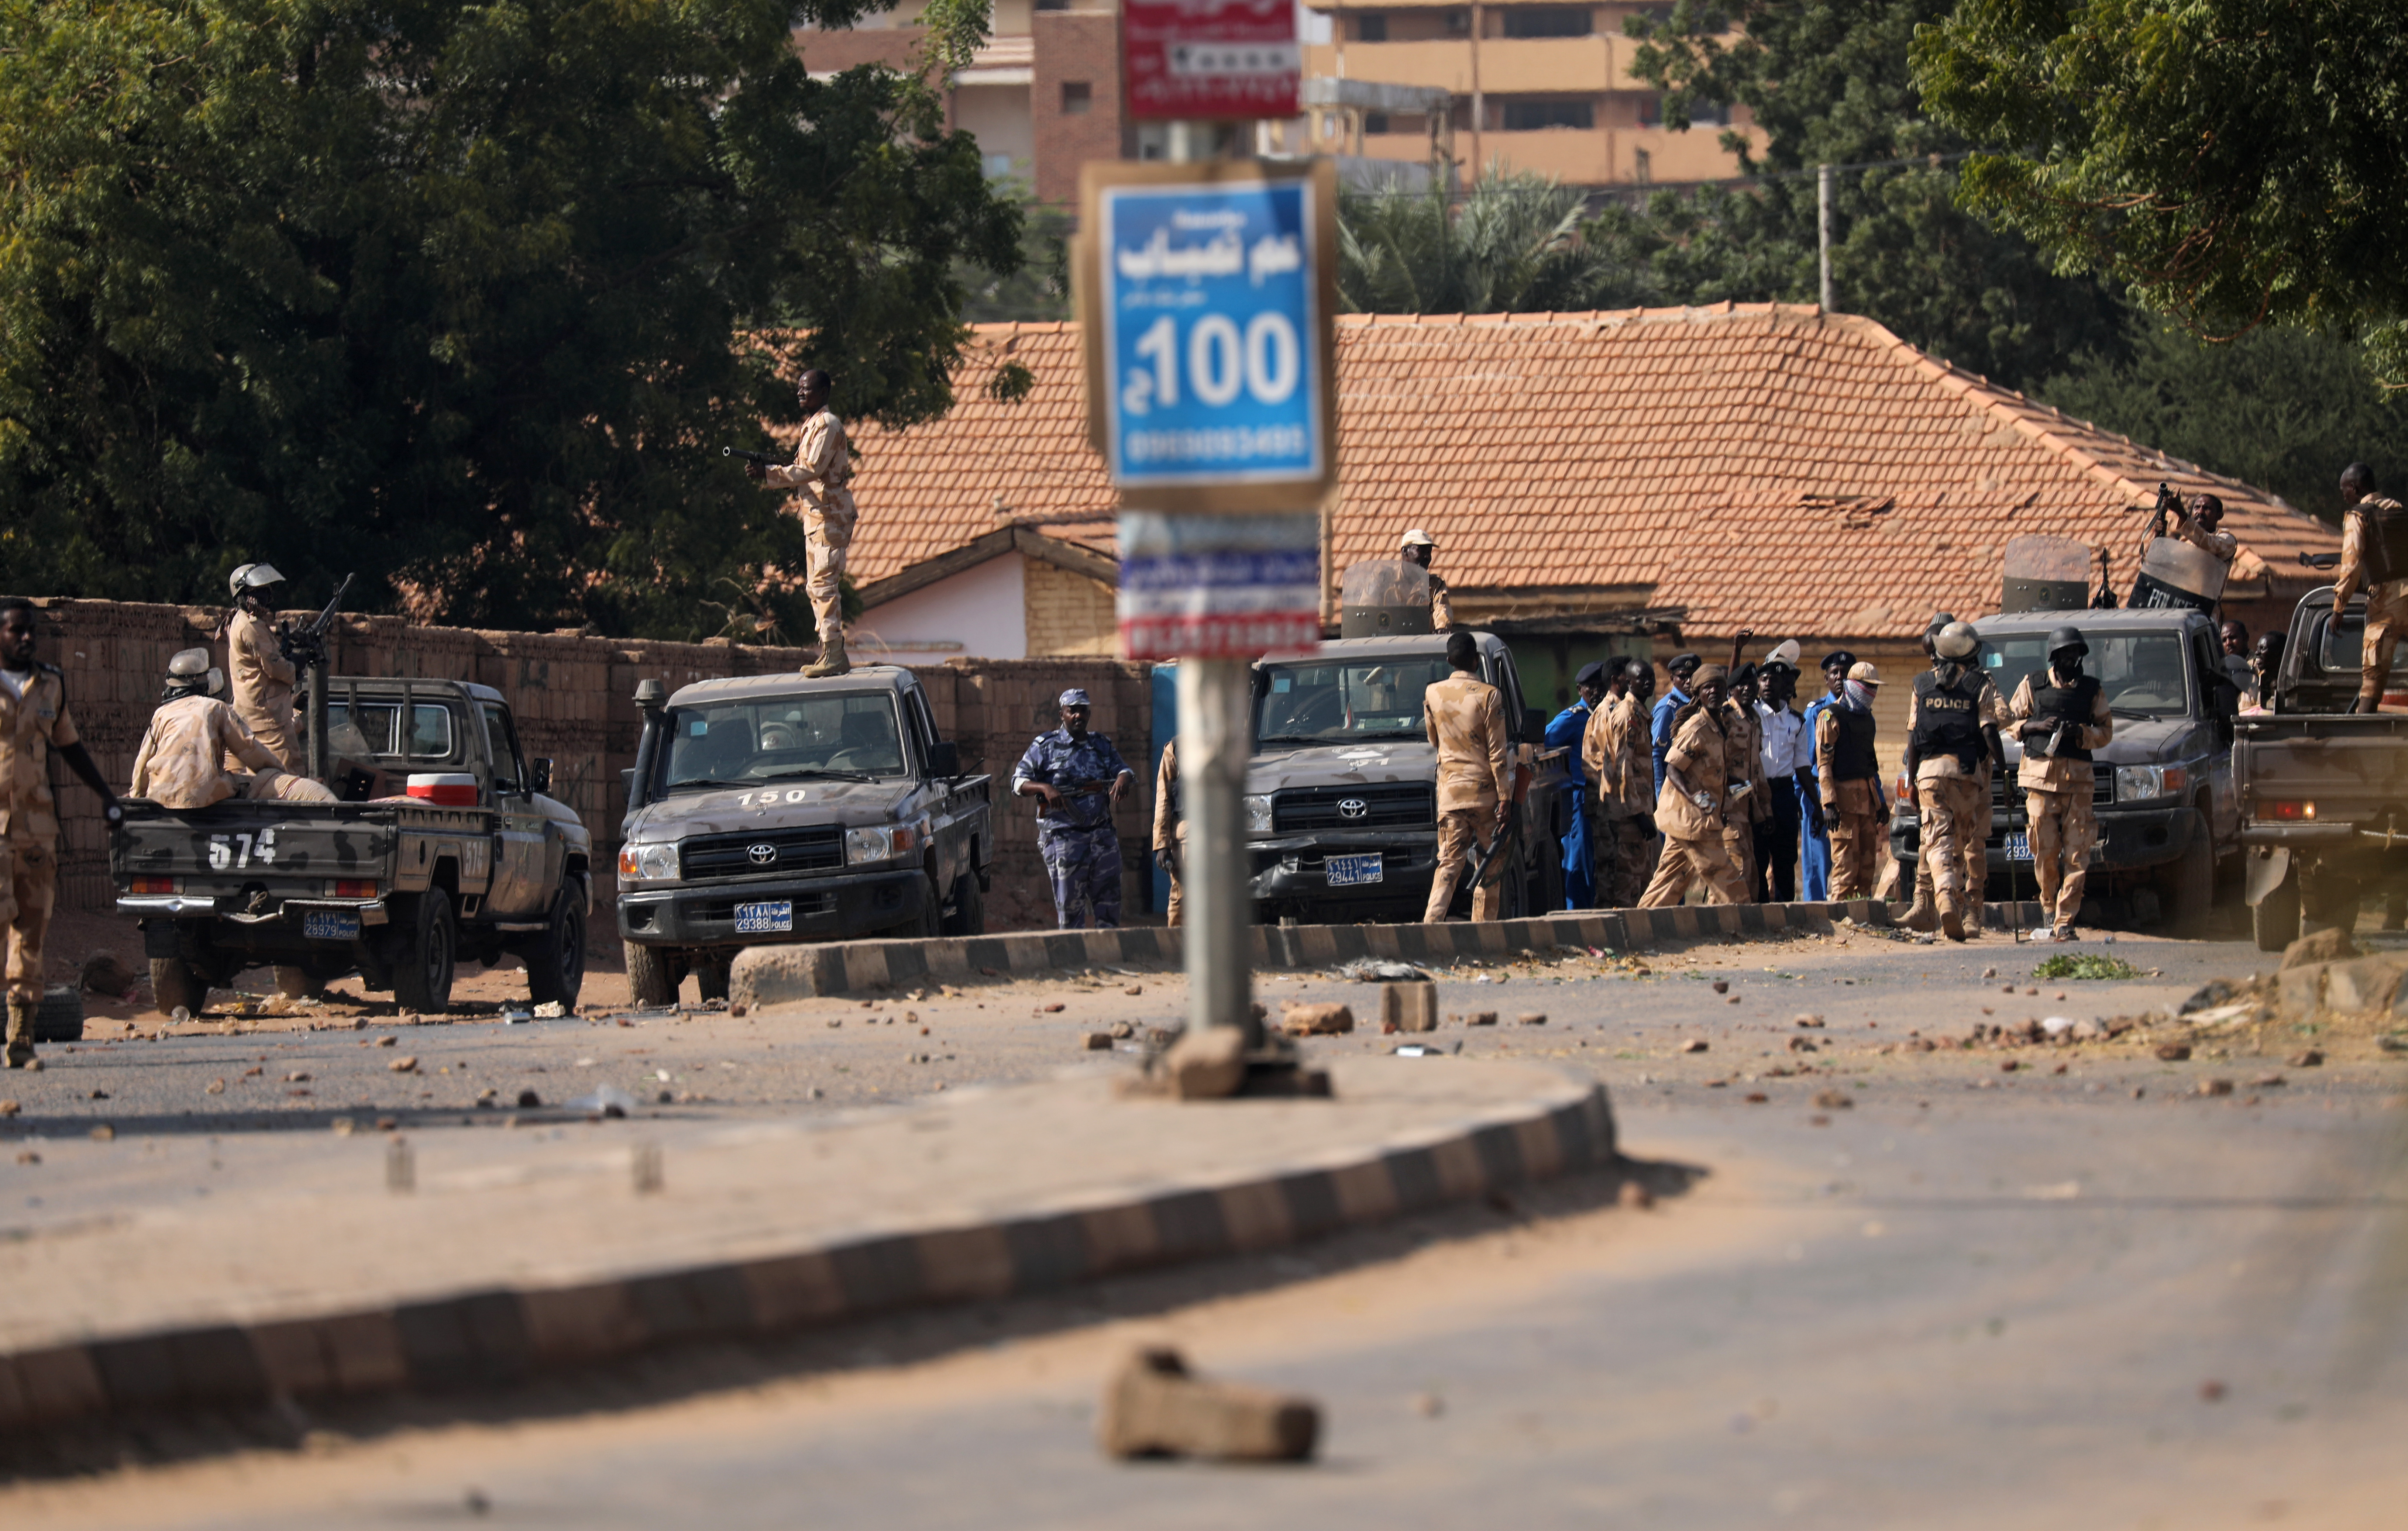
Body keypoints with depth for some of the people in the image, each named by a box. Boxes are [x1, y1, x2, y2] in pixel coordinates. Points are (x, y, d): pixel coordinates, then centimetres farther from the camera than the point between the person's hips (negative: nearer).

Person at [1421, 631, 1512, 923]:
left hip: (1449, 791, 3)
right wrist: (1506, 797, -6)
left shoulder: (1433, 694, 2)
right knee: (1489, 870, 6)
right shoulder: (1489, 697, -9)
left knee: (1449, 863, 1)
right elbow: (1498, 754, -9)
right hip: (1484, 790, -3)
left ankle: (1431, 923, -16)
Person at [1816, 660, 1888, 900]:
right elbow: (1824, 763, -11)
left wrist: (1880, 802, 22)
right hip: (1844, 793, -8)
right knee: (1846, 860, -9)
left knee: (1868, 860, 8)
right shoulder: (1831, 717, -6)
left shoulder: (1866, 718, 19)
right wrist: (1829, 804, -19)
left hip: (1868, 796, 8)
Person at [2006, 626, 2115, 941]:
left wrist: (2081, 732, -10)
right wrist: (2038, 726, -7)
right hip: (2040, 775, 0)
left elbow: (2106, 732, 10)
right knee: (2046, 852, -3)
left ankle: (2064, 922, -6)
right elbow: (2011, 722, 12)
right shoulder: (2032, 687, 9)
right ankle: (2051, 910, 17)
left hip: (2077, 778, 0)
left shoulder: (2092, 690, 11)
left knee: (2077, 853, -7)